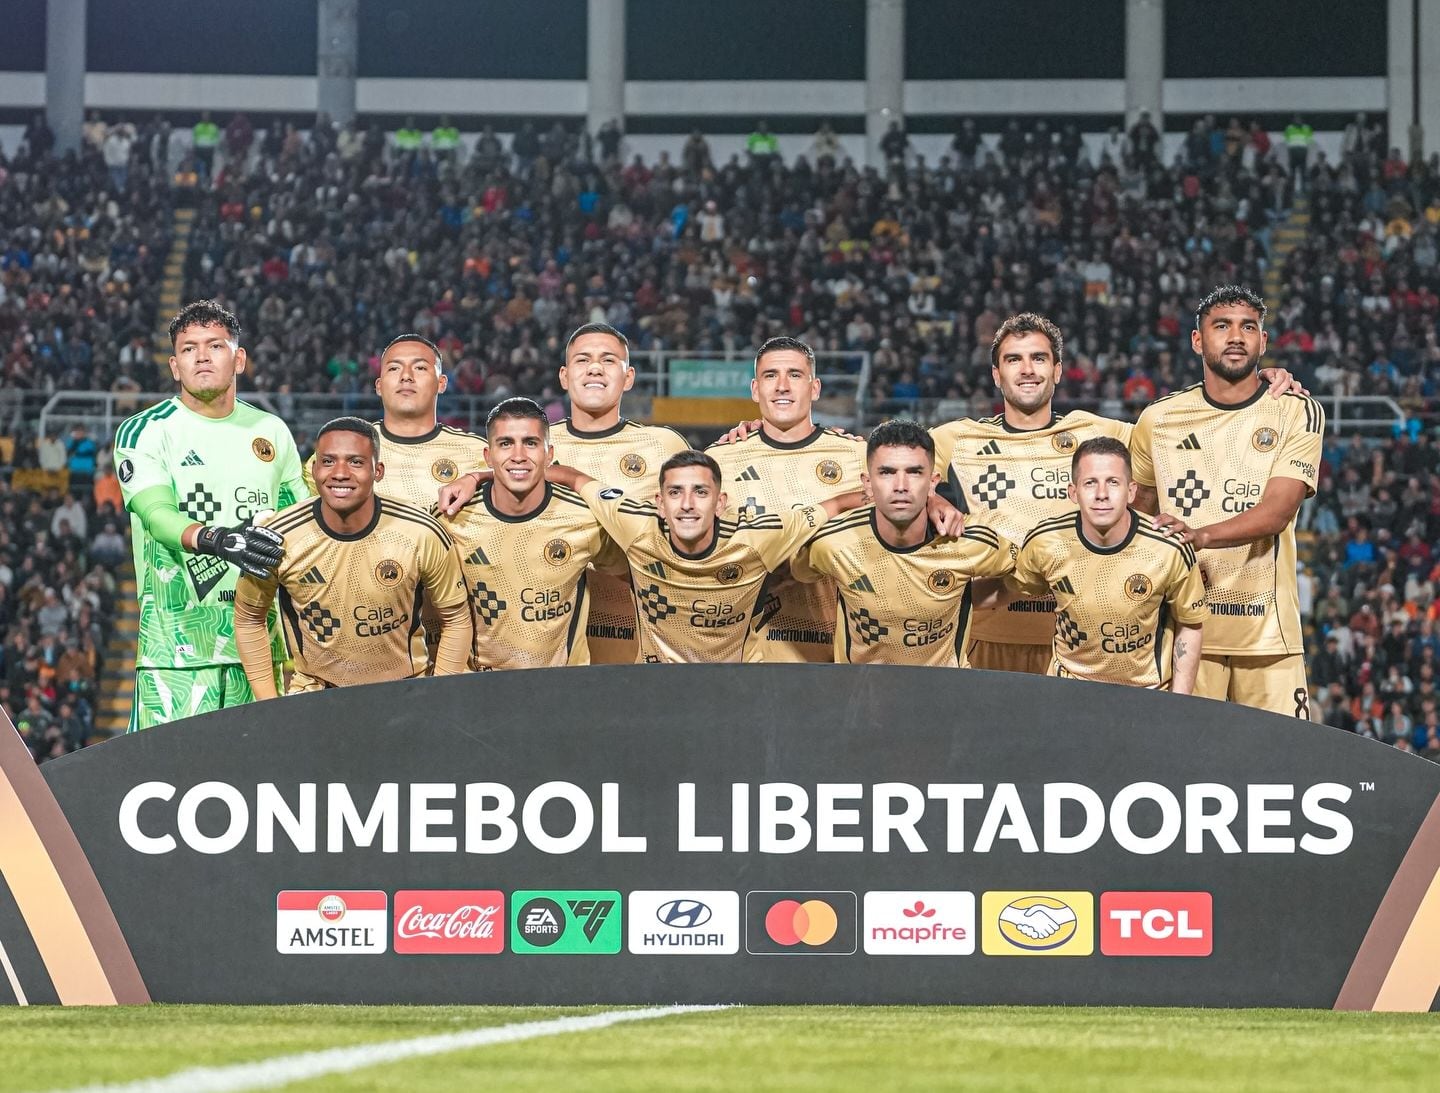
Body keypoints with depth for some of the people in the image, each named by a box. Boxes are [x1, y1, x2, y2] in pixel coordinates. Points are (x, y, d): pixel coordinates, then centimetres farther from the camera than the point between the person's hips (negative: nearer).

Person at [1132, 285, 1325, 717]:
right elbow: (1136, 514, 19)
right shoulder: (1160, 419, 8)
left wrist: (1201, 536, -26)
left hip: (1268, 628, -1)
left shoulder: (1297, 414, 2)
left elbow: (1277, 511, -11)